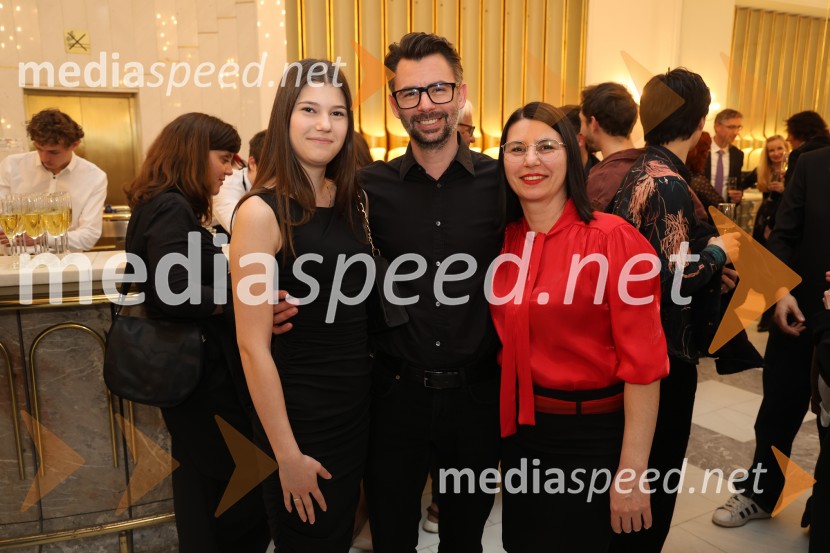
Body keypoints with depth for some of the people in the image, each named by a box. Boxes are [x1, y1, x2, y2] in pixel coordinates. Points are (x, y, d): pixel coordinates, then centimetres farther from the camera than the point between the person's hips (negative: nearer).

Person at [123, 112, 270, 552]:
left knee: (202, 490, 20)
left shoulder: (165, 206, 14)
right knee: (243, 487, -1)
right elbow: (176, 293, -29)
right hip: (204, 373, -11)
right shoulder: (172, 209, -17)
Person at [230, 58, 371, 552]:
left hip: (357, 403, 6)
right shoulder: (262, 211, -17)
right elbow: (253, 345, -18)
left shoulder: (348, 200, 3)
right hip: (298, 412, -6)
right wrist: (287, 454, -15)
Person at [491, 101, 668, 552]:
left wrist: (632, 473, -17)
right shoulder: (506, 241, 1)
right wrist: (509, 420, 4)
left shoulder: (613, 239, -17)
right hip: (520, 428, 6)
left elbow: (643, 362, -17)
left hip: (590, 434, -5)